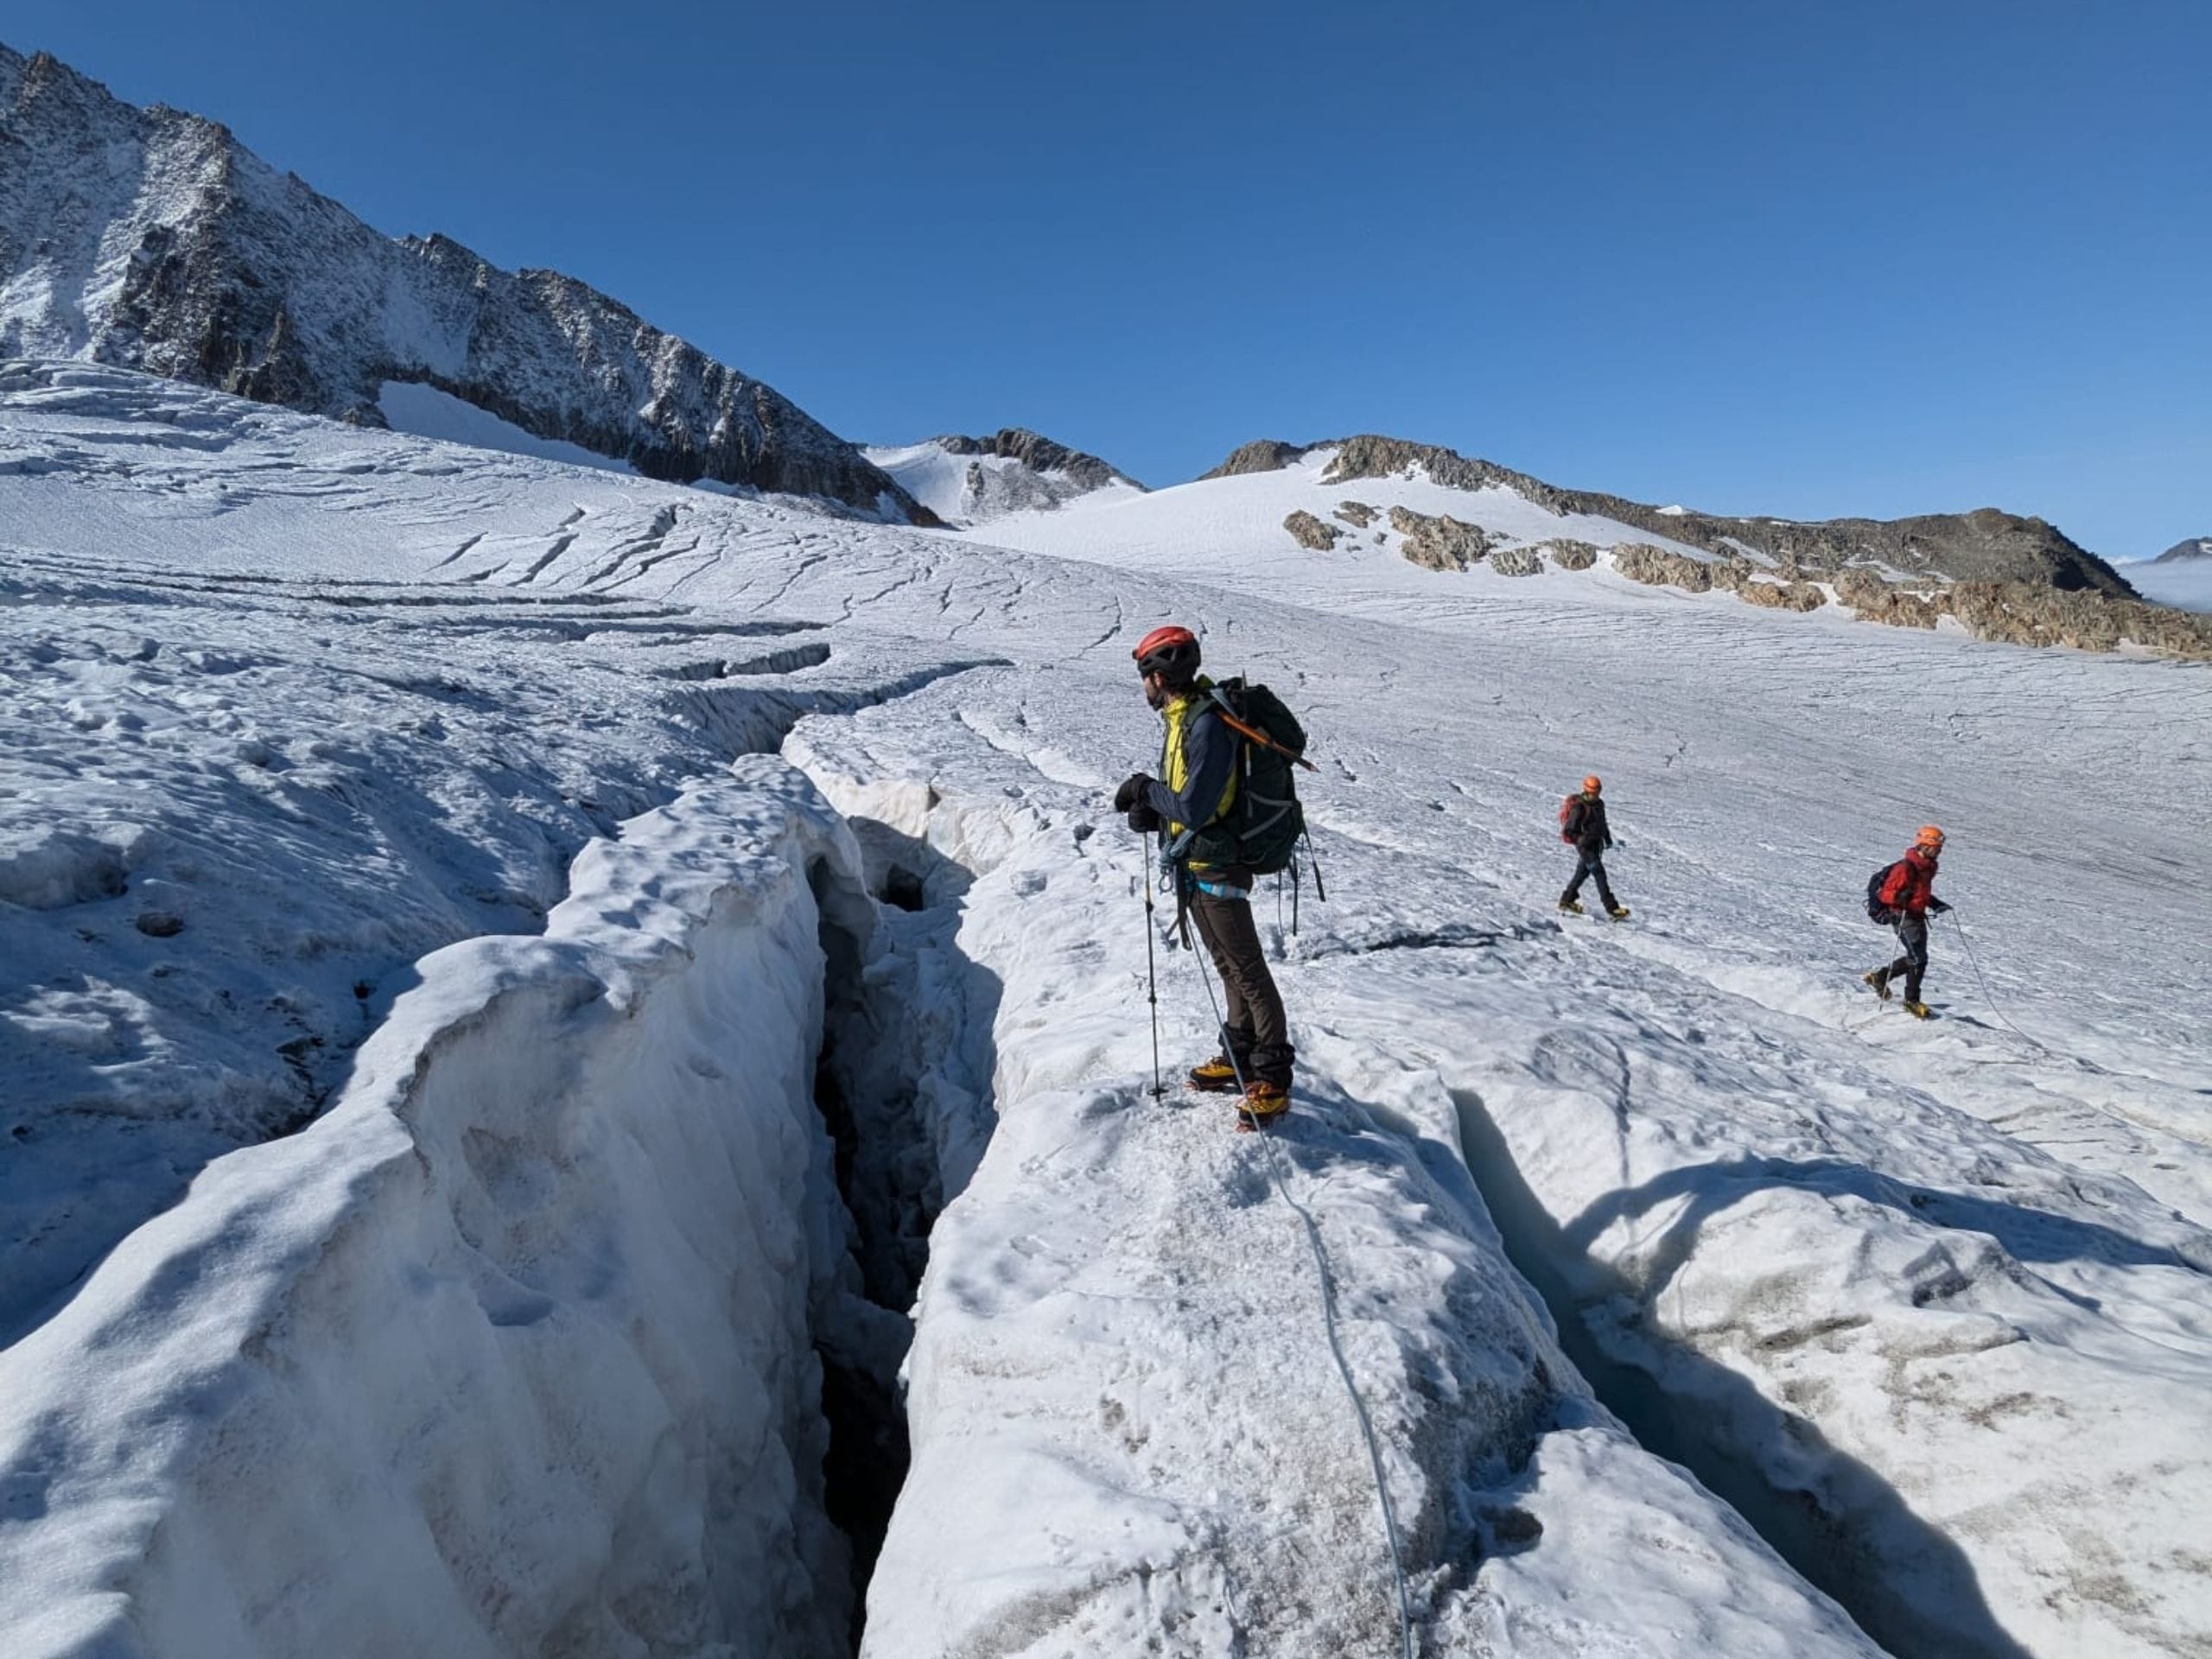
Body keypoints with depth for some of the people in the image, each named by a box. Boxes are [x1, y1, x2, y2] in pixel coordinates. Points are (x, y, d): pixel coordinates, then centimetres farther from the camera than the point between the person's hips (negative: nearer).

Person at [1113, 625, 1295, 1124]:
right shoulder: (1181, 718, 9)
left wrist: (1146, 788, -13)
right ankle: (1239, 1056, 32)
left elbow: (1195, 808, -27)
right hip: (1194, 864, 10)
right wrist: (1150, 809, -2)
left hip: (1216, 867, -10)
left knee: (1248, 972, -2)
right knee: (1228, 967, 19)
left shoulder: (1208, 725, -22)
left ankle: (1272, 1080, 6)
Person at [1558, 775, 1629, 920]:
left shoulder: (1599, 804, 8)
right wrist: (1580, 840, -28)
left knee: (1582, 872, 17)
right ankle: (1612, 908, -15)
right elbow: (1569, 830, -17)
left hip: (1596, 844, 9)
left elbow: (1602, 823, 23)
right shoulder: (1579, 807, -17)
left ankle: (1566, 900, 29)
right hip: (1585, 845, -9)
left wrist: (1608, 839, 19)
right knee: (1600, 874, -12)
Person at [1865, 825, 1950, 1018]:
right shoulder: (1905, 868, -18)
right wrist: (1900, 897, -38)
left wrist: (1935, 903, 13)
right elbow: (1884, 893, -19)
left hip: (1918, 917, 9)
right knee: (1919, 959, -11)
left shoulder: (1927, 868, 10)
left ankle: (1880, 977, 28)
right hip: (1903, 917, -9)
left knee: (1915, 958, 13)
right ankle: (1912, 1000, -2)